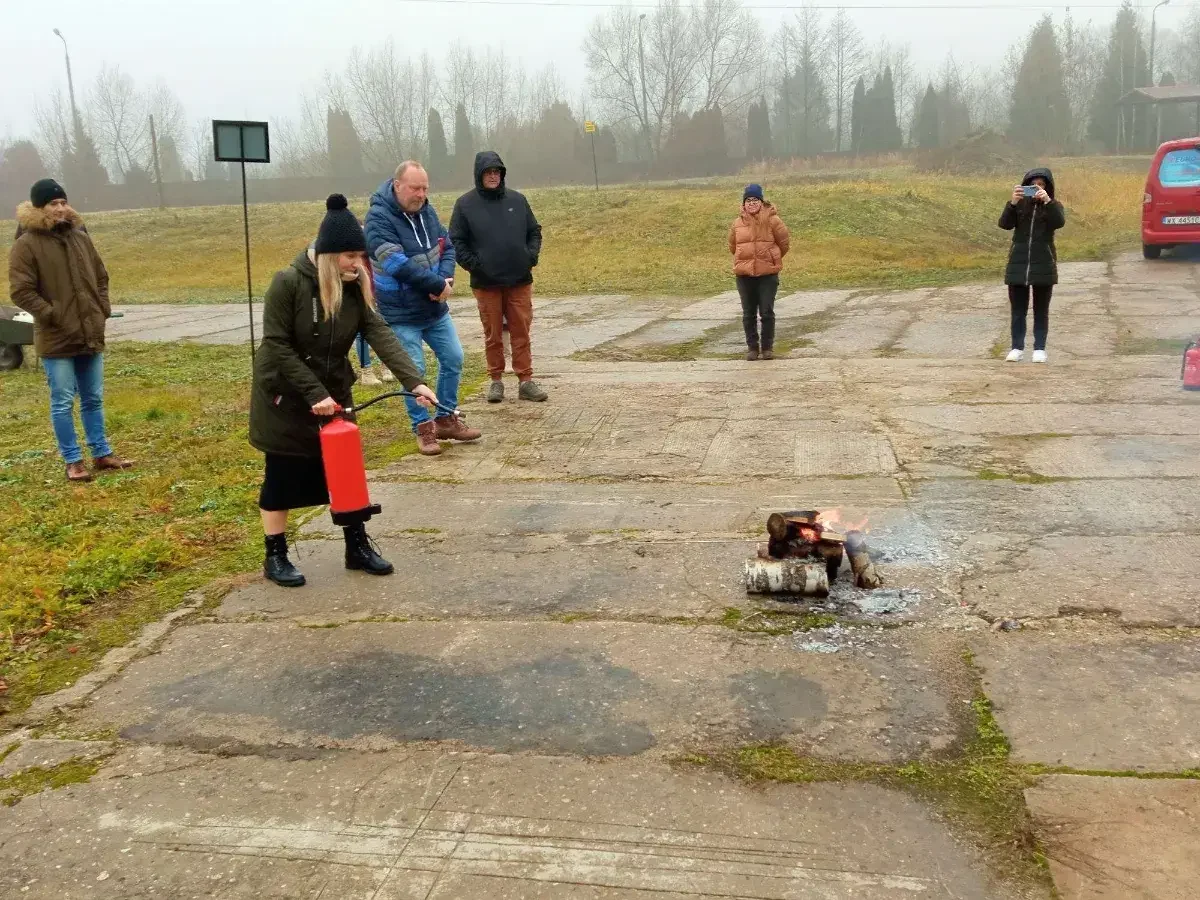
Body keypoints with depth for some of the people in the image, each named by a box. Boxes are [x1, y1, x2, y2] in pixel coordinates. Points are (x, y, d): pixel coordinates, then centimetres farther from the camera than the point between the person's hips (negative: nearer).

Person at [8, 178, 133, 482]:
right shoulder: (27, 245, -8)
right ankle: (73, 461, 9)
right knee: (63, 402, 1)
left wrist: (103, 310, 8)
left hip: (91, 335, 6)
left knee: (94, 399, 13)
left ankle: (102, 454, 23)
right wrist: (52, 316, -15)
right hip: (57, 340, -5)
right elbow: (21, 291, -11)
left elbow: (101, 277, 20)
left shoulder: (81, 237, 10)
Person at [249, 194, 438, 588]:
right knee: (282, 478, 6)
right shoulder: (288, 283, -21)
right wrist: (313, 394, -25)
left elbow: (380, 333, -16)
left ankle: (358, 547, 22)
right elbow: (277, 347, -20)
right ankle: (275, 556, 20)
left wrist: (413, 380, -29)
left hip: (334, 393, 5)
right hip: (285, 397, -5)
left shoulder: (355, 287, -6)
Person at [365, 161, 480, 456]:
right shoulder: (379, 218, -19)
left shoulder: (426, 211, 3)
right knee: (413, 371, -2)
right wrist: (438, 285, -21)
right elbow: (398, 264, -27)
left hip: (435, 309, 7)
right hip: (401, 313, -7)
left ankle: (446, 420, 27)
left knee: (453, 359, 12)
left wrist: (445, 279, -15)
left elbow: (447, 247, 6)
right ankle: (423, 428, 14)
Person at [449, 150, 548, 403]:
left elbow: (534, 231, 14)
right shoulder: (465, 204, 0)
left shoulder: (517, 199, 7)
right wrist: (473, 264, -9)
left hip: (519, 280, 2)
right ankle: (496, 381, 17)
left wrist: (532, 255, -1)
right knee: (493, 334, 7)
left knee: (521, 332, 2)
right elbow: (457, 241, 2)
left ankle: (526, 381, 7)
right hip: (486, 283, -2)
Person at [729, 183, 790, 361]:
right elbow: (733, 246, 18)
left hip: (768, 273, -3)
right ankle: (752, 346, 17)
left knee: (767, 312, 0)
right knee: (748, 313, 7)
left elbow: (784, 243, 6)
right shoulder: (737, 223, 4)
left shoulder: (772, 220, -4)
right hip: (744, 274, 3)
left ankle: (767, 347, 12)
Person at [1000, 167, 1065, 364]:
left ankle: (1039, 348, 11)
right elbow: (1004, 224, -11)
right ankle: (1017, 347, 11)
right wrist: (1012, 203, -26)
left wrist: (1047, 201, -31)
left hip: (1043, 266, -1)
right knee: (1018, 310, 5)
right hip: (1018, 265, 1)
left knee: (1041, 311, 6)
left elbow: (1059, 222, -19)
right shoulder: (1019, 206, 5)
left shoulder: (1053, 206, 2)